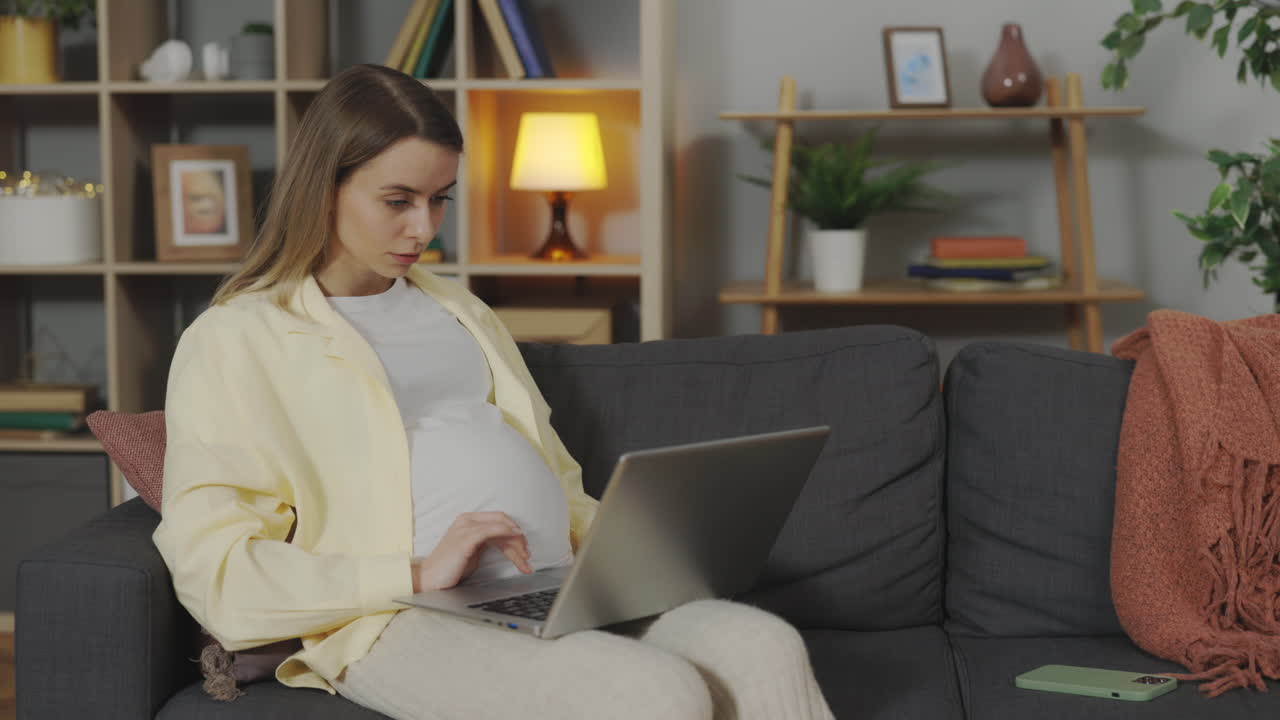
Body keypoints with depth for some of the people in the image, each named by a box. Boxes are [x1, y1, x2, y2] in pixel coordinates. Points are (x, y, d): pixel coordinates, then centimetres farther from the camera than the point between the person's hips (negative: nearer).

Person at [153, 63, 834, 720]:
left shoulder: (459, 310, 26)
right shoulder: (234, 339, 5)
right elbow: (212, 569, -6)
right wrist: (418, 574, -14)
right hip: (401, 622, -6)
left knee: (767, 648, -23)